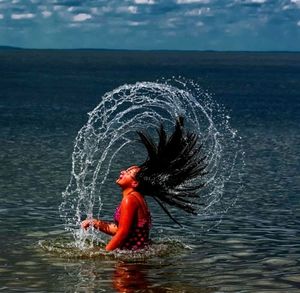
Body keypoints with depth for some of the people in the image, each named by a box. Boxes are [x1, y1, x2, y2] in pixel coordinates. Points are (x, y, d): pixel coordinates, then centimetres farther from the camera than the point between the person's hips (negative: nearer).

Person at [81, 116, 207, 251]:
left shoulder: (129, 200, -17)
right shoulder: (135, 197, 14)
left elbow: (123, 232, -19)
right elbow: (116, 230, 18)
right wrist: (95, 223, 10)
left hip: (135, 253, -9)